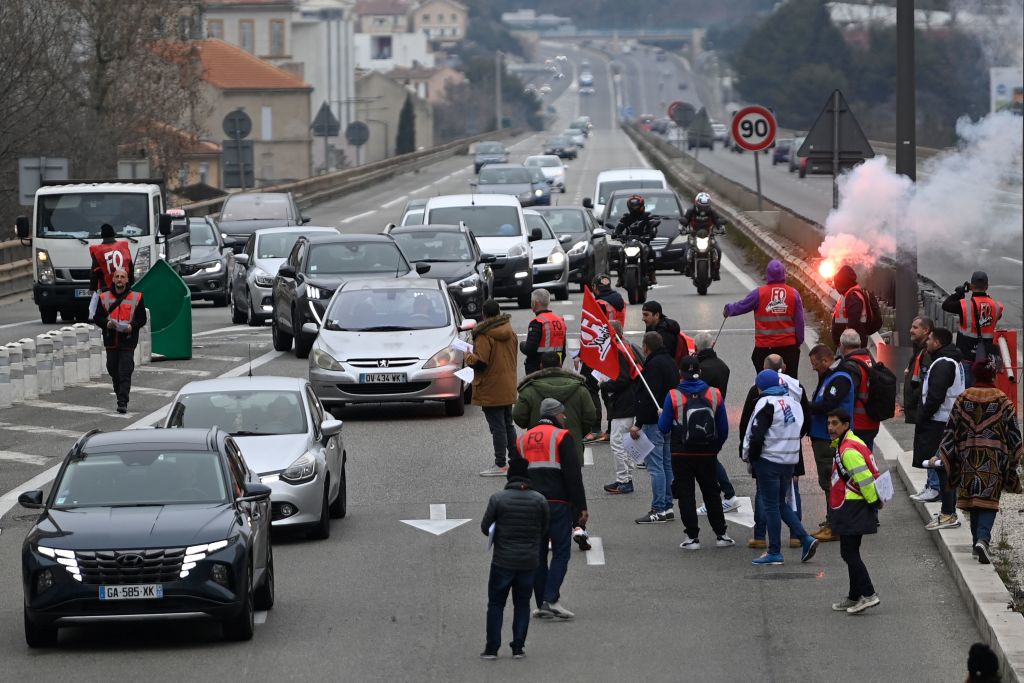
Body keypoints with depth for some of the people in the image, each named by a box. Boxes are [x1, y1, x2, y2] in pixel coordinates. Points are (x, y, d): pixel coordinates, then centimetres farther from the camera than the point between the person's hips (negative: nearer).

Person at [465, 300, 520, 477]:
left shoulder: (484, 336, -18)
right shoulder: (510, 333, 7)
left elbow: (480, 362, -23)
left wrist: (469, 357, -2)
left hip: (491, 391, -8)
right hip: (508, 389, 8)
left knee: (497, 426, -4)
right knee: (508, 425, 17)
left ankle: (500, 465, -2)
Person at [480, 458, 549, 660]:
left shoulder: (498, 499, -11)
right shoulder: (539, 500, -5)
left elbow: (485, 527, -4)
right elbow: (544, 530, 4)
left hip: (503, 560, -2)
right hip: (529, 562, 2)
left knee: (496, 604, 9)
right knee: (522, 604, 13)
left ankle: (492, 648, 7)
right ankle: (518, 648, 12)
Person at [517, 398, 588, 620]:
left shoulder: (523, 439, 14)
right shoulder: (561, 437, -4)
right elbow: (573, 475, -10)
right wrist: (581, 506, -7)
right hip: (558, 503, -5)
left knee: (537, 554, 10)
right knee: (561, 552, -3)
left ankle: (541, 604, 8)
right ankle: (551, 599, -17)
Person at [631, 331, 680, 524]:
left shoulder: (654, 365, -17)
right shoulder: (671, 362, 14)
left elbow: (648, 398, -22)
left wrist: (638, 424, -19)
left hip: (654, 422, -10)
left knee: (655, 466, -8)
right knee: (667, 464, 14)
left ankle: (658, 510, -9)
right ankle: (667, 507, 19)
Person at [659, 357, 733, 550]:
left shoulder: (673, 396, -11)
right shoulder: (715, 395, -4)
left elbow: (664, 428, -6)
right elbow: (724, 429, 1)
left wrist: (661, 416, 16)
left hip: (682, 454, -2)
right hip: (708, 454, 2)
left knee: (685, 494, 6)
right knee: (711, 492, 15)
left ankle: (692, 537, 4)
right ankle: (721, 534, 19)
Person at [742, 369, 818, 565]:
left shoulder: (766, 403, -13)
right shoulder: (793, 403, 11)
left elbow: (756, 434, -19)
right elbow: (799, 430, 14)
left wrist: (749, 455, -2)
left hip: (769, 461, -7)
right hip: (790, 461, 7)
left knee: (771, 505, 0)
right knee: (781, 503, 18)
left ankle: (774, 552, 3)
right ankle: (805, 539, 6)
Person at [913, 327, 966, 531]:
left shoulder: (942, 364, -17)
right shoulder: (955, 362, 17)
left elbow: (935, 397, -23)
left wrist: (922, 419, -13)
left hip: (940, 423, -10)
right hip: (952, 421, 10)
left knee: (942, 468, -9)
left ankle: (949, 515, -10)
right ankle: (949, 511, 19)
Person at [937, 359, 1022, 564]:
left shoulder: (962, 400, 0)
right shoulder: (1003, 401, -4)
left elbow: (950, 431, 3)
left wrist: (945, 458, 11)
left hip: (968, 458, 2)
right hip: (993, 459, -2)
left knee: (973, 499, 14)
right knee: (988, 500, -5)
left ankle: (977, 539, 20)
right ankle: (983, 538, -24)